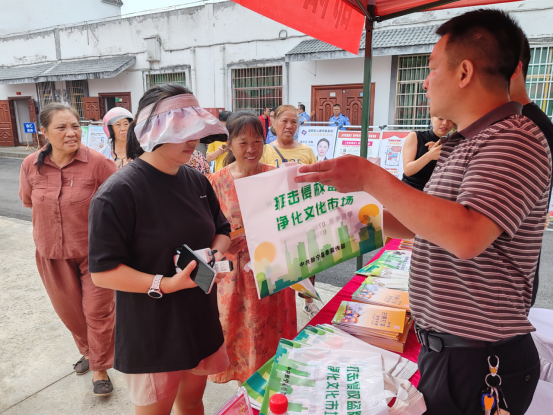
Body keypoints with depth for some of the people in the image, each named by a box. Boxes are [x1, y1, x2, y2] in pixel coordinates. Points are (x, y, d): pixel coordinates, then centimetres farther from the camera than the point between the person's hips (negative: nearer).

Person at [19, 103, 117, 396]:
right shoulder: (31, 165, -6)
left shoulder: (97, 162, -18)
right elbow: (28, 200, 11)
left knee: (98, 312, 6)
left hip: (94, 251, -4)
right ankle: (87, 350, 48)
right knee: (69, 310, 20)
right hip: (52, 253, 4)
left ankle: (99, 368, 28)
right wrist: (58, 208, 3)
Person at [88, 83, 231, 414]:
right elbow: (103, 272, -19)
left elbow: (222, 231, 11)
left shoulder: (197, 181, 0)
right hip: (152, 335, -5)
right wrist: (165, 284, -29)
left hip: (200, 322, 6)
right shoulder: (118, 193, -20)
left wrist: (215, 256, -10)